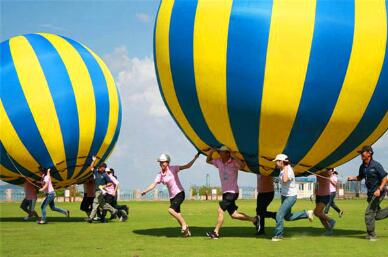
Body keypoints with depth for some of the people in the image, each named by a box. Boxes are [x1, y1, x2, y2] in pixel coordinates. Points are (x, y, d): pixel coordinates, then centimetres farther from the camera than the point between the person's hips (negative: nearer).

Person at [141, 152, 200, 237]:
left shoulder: (173, 169, -10)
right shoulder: (160, 175, 1)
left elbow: (187, 166, -13)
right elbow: (153, 184, -7)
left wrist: (195, 158, -22)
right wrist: (145, 191, -21)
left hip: (179, 193, -6)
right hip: (172, 196, 6)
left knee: (171, 210, -23)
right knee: (177, 214, 7)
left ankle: (184, 225, -9)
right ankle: (186, 231, 22)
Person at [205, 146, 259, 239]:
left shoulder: (234, 163, -14)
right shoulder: (219, 162, 7)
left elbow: (242, 165, -34)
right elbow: (208, 160, 19)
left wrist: (234, 156, -35)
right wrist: (211, 152, 2)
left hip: (232, 192, -8)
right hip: (225, 192, 8)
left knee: (220, 210, -15)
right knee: (234, 215, 10)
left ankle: (216, 232, -9)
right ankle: (254, 219, 24)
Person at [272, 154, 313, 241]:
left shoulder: (289, 170, -26)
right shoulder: (282, 170, 0)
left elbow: (285, 180, -45)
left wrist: (286, 168, -37)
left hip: (291, 196, -9)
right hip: (284, 195, 9)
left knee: (279, 215, -11)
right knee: (287, 217, 17)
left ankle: (278, 235, 2)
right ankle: (307, 214, 29)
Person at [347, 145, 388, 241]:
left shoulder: (376, 165, -18)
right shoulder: (363, 166, 4)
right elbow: (360, 177, 20)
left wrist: (379, 189, -27)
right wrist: (353, 178, -1)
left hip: (378, 193, -8)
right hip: (370, 193, 8)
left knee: (369, 213, -11)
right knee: (377, 216, 12)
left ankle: (371, 235, 2)